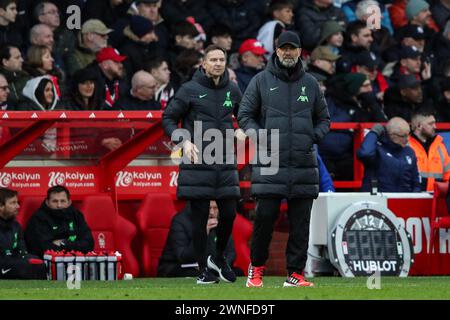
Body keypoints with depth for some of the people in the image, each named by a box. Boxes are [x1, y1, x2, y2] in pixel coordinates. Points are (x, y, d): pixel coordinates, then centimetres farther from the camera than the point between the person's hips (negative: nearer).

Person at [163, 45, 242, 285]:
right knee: (200, 218, 0)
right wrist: (183, 141, -13)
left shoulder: (232, 90, 9)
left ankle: (219, 258, 26)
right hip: (197, 164, -3)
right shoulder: (190, 90, -3)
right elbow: (168, 118, 1)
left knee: (229, 214, 2)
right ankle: (204, 269, 10)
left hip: (225, 164, 3)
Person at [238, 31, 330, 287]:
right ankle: (257, 268, 12)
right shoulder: (261, 81, 6)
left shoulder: (311, 83, 13)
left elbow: (324, 119, 20)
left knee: (300, 222, 1)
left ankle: (295, 273, 6)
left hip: (303, 165, 2)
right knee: (265, 217, -5)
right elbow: (245, 115, 7)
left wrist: (313, 136, 1)